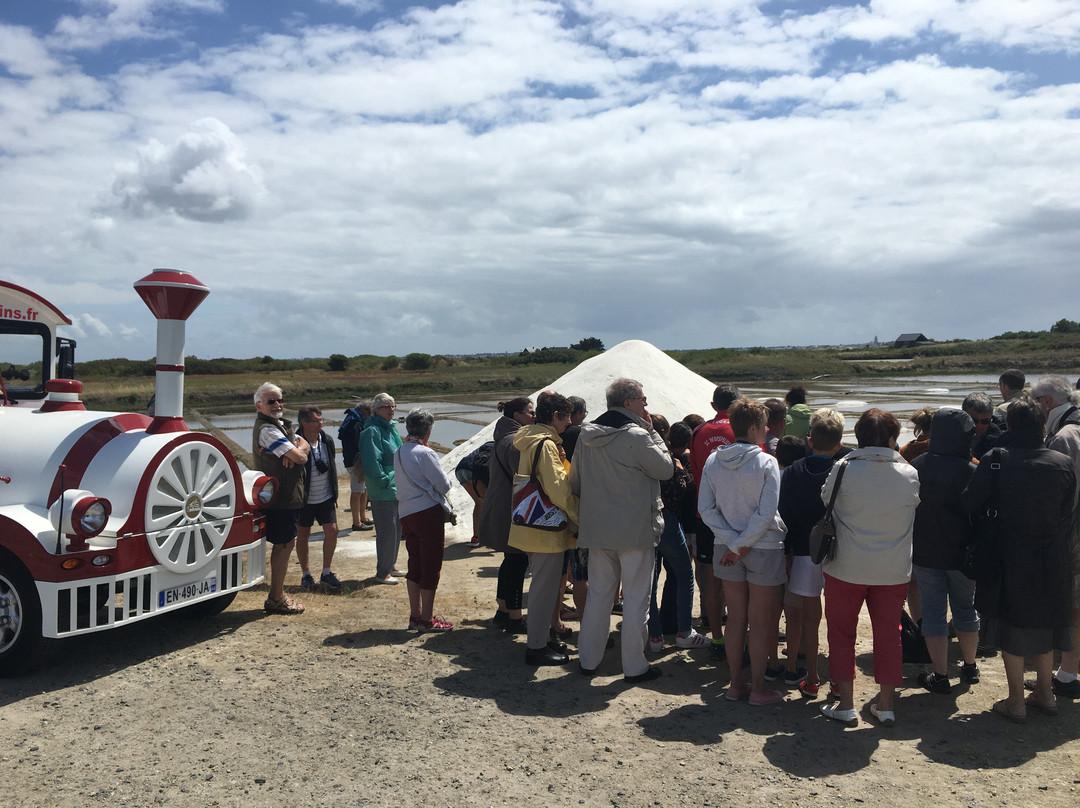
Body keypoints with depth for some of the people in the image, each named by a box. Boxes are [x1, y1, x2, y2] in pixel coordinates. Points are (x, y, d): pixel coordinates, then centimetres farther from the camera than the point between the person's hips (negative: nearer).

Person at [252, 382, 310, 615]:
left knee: (284, 544, 16)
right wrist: (298, 452, 1)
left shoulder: (280, 425, 16)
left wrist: (296, 450, -14)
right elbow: (300, 457, -23)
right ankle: (276, 600, 5)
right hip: (281, 498, -10)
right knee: (283, 545, -4)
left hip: (288, 497, 10)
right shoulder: (267, 429, -18)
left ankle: (278, 595, 26)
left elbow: (304, 445, 8)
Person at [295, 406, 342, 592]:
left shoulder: (327, 440, 1)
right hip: (304, 499, -4)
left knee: (332, 531, -1)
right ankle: (305, 575, 24)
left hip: (326, 497, 5)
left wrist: (334, 491, 14)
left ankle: (326, 573, 13)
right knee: (303, 535, 7)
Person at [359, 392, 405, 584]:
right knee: (386, 531, -4)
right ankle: (382, 573, 7)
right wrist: (385, 482, -18)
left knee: (396, 529, 17)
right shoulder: (372, 432, -16)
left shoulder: (391, 428, 13)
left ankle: (390, 566, 30)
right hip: (382, 493, -9)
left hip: (397, 490, 9)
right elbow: (372, 463, -21)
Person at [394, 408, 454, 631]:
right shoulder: (424, 453, -16)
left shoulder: (399, 452, 9)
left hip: (406, 513, 8)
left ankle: (415, 616, 23)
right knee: (431, 565, 1)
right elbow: (443, 484, -11)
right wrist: (438, 490, 9)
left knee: (415, 564, 16)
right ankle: (427, 620, 7)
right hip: (428, 511, -8)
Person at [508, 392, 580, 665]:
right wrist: (581, 518, -13)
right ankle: (537, 647, 8)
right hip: (547, 528, -10)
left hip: (532, 525, 10)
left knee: (543, 584, 20)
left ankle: (541, 638, 31)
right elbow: (559, 490, -23)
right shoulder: (546, 445, -18)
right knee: (545, 587, -1)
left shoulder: (529, 440, 12)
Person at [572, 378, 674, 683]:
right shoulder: (637, 436, -17)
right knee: (636, 598, 5)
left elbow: (574, 482, 12)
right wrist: (652, 431, 0)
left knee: (598, 594, 16)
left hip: (596, 529, 6)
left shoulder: (586, 435, 5)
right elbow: (666, 469, -6)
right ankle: (634, 666, 13)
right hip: (635, 531, -6)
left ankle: (588, 658, 24)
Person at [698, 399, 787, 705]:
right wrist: (742, 544, -12)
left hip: (727, 550, 5)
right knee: (761, 622, 7)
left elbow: (706, 509, -3)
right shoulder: (766, 463, -14)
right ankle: (758, 688, 16)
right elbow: (767, 513, -18)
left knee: (735, 619, 14)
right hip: (764, 550, -4)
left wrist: (733, 542, -6)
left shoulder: (713, 461, 0)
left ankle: (735, 684, 23)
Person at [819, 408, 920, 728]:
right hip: (893, 570, 2)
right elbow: (915, 504, 11)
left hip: (847, 567, -2)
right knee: (888, 633, 15)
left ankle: (845, 704, 15)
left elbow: (825, 501, 0)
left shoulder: (843, 469, -13)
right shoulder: (909, 474, -7)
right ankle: (886, 705, 22)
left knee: (841, 633, 11)